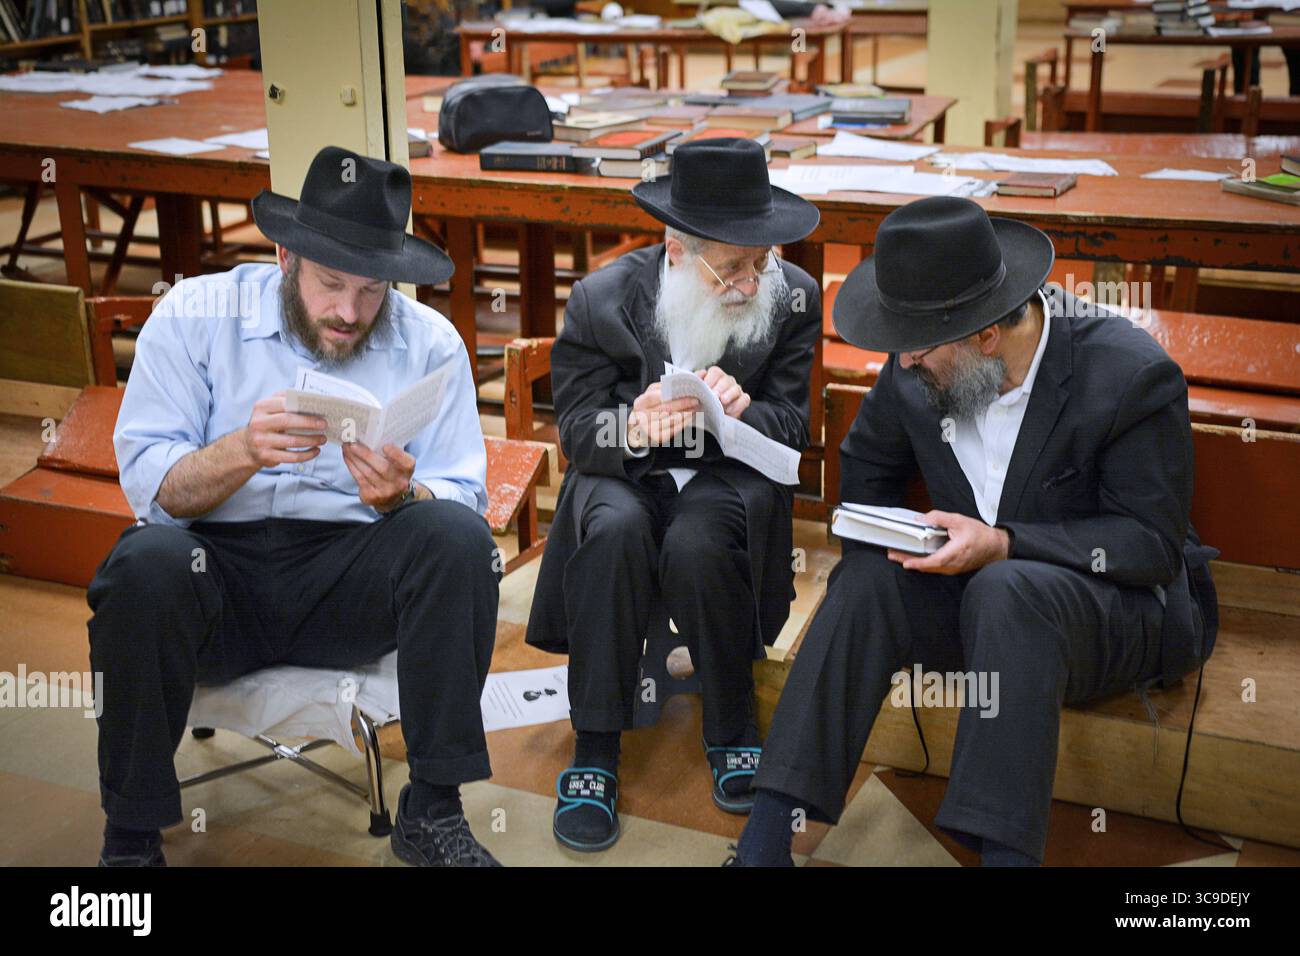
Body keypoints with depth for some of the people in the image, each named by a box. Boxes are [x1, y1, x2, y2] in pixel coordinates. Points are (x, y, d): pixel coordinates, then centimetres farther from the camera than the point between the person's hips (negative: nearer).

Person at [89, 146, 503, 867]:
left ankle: (431, 811, -15)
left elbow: (462, 502, -1)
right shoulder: (195, 313, 0)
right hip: (219, 572, -1)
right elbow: (149, 485, -7)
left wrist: (402, 496, -24)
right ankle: (130, 839, -13)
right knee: (146, 562, -33)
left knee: (457, 537, -27)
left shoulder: (429, 342, 3)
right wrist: (243, 451, -27)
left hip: (351, 581, 1)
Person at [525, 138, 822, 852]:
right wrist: (631, 428, -33)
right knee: (614, 529, -34)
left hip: (727, 476, 0)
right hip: (624, 473, 0)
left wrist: (744, 412, -29)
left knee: (696, 543, -34)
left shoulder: (792, 296, -7)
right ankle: (595, 751, -21)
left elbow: (793, 424, -4)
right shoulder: (603, 297, -11)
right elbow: (578, 430, -9)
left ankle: (731, 732, -8)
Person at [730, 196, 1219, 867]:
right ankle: (765, 839, -26)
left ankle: (1005, 851, -36)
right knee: (868, 583, -24)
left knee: (1007, 590, -37)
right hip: (978, 588, 5)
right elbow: (867, 462, 12)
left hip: (1128, 604, -5)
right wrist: (883, 538, -9)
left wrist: (1002, 545, -30)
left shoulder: (1132, 375, -22)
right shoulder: (917, 368, -7)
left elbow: (1153, 543, -19)